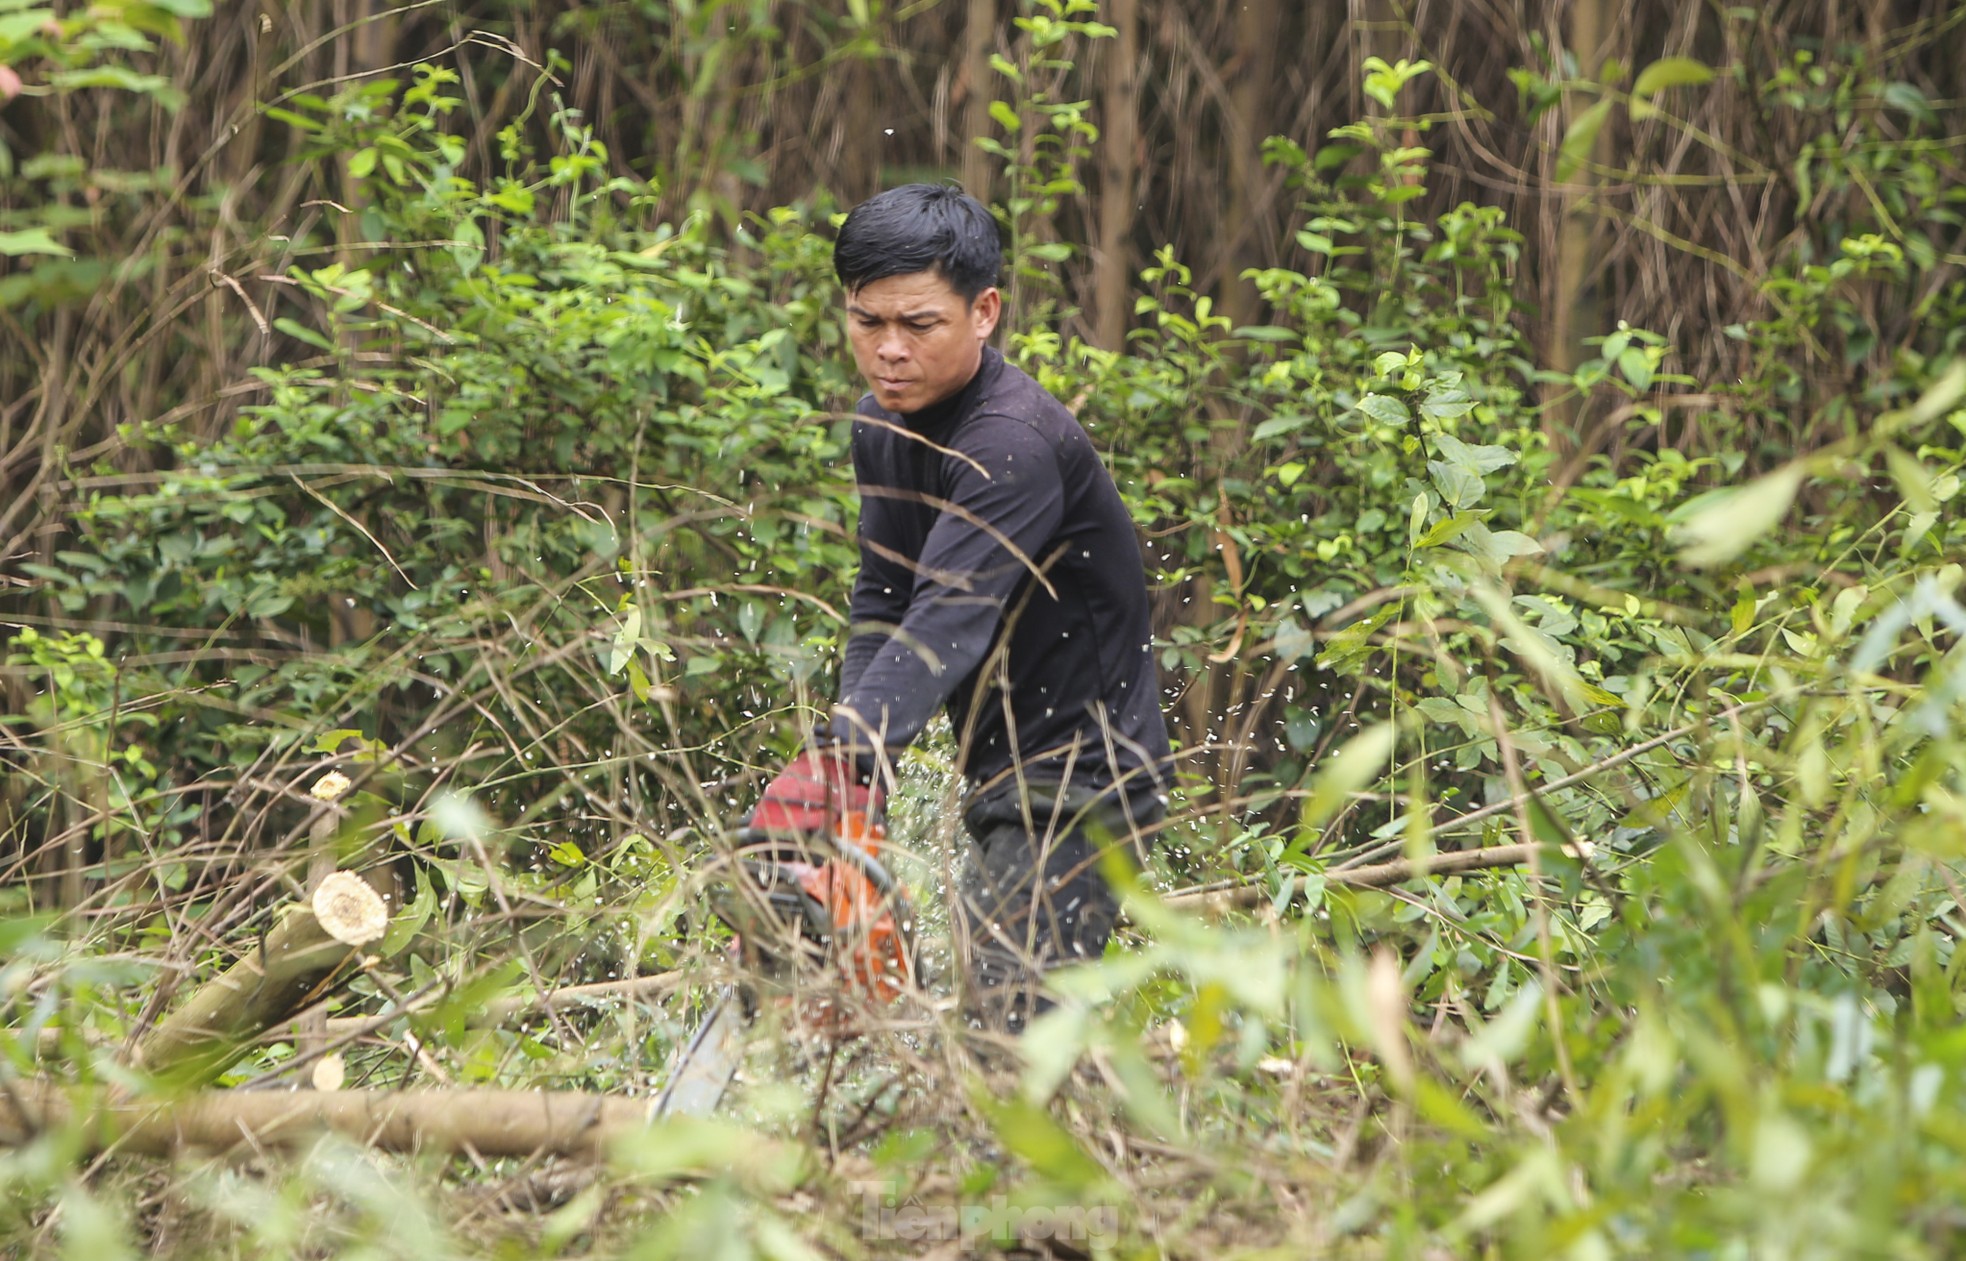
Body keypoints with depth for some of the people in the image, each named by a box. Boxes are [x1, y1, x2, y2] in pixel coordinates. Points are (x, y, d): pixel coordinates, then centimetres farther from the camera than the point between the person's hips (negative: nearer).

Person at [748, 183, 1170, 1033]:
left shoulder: (1014, 444, -23)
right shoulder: (883, 427, 7)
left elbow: (948, 621, -35)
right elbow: (881, 605, 5)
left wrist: (844, 753, -48)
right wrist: (850, 764, -10)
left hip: (1077, 778, -10)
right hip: (1010, 773, 10)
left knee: (1010, 1031, -19)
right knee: (977, 1002, 12)